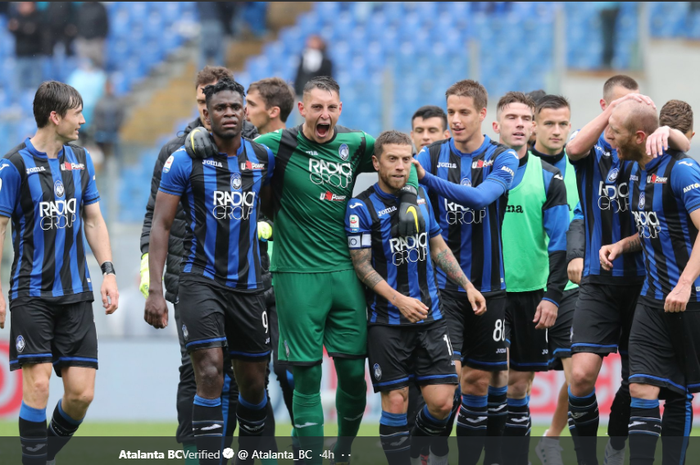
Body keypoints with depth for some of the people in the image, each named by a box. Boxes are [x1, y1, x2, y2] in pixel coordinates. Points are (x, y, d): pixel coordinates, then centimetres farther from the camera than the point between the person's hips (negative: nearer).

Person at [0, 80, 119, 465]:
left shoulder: (80, 159, 10)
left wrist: (108, 271, 6)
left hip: (76, 295, 5)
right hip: (32, 295, -5)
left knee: (82, 392, -1)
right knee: (37, 385, -13)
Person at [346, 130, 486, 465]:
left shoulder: (421, 198, 9)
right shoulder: (361, 207, -7)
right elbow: (362, 265, -9)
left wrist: (467, 286, 14)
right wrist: (399, 300, -20)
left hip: (430, 317, 4)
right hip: (387, 321, -4)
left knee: (442, 402, -1)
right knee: (395, 402, -5)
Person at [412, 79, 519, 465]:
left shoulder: (503, 158, -4)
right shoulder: (432, 155, 1)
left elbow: (481, 197, -22)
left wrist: (426, 177, -31)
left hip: (487, 285, 0)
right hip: (442, 284, 0)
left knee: (481, 378, 8)